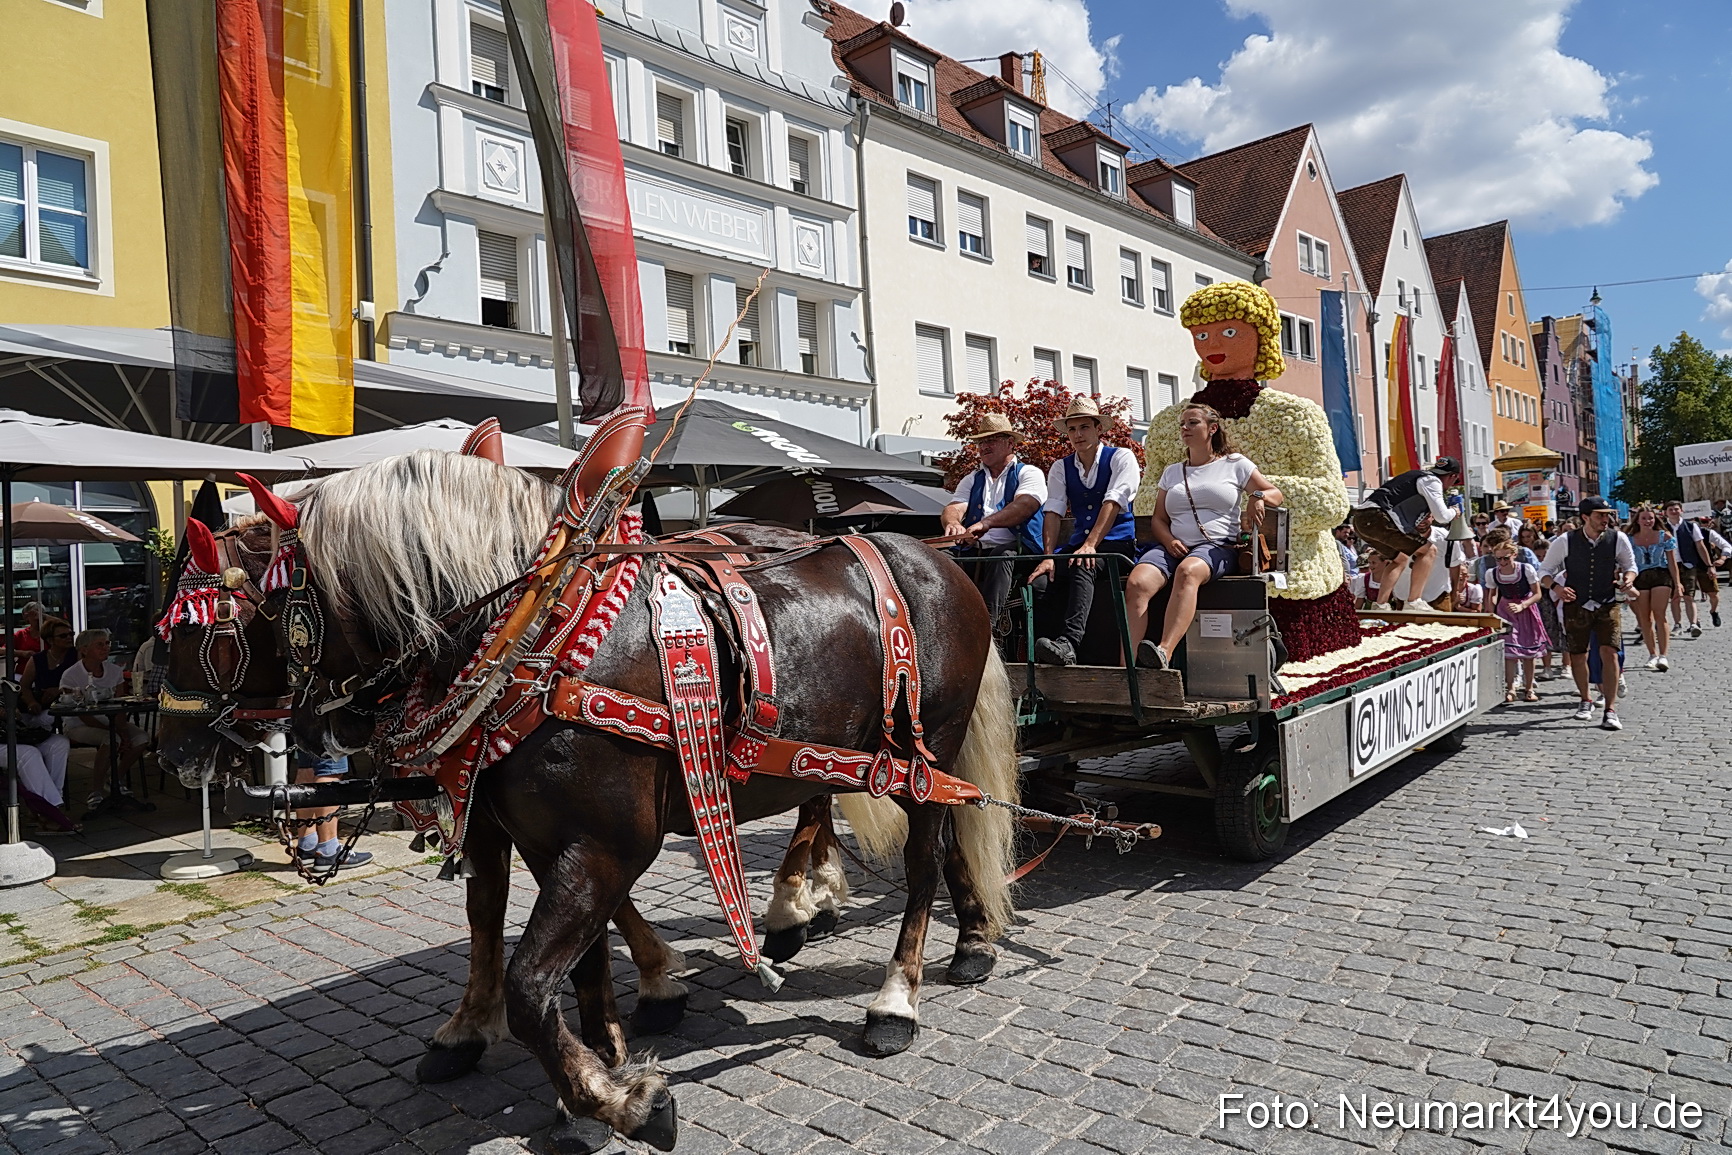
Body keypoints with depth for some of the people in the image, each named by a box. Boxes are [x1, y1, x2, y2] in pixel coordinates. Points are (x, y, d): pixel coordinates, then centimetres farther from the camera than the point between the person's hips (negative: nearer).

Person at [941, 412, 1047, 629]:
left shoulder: (1029, 474, 11)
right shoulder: (972, 480, 26)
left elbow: (1023, 507, -11)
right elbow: (953, 508, 8)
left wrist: (985, 524, -29)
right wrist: (953, 523, -20)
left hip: (1014, 552, -4)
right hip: (973, 553, 4)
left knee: (1001, 555, -38)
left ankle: (988, 621, -48)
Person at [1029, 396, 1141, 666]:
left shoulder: (1121, 458, 1)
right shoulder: (1061, 468, 14)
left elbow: (1112, 504, -14)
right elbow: (1052, 512, 0)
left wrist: (1090, 545, -28)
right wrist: (1048, 557, -16)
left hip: (1117, 542, -4)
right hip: (1079, 543, 4)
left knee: (1081, 567, -37)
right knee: (1040, 580, -25)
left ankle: (1068, 643, -50)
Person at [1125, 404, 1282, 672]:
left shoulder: (1235, 464, 17)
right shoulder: (1171, 472, 26)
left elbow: (1275, 494, 15)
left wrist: (1258, 496, -9)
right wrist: (1169, 540, -1)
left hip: (1217, 547, -3)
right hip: (1174, 547, 3)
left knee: (1187, 571, -41)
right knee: (1136, 583, -31)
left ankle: (1164, 652, -58)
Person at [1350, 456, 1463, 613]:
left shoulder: (1417, 476, 29)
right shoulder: (1432, 481, 2)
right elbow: (1442, 517, -4)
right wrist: (1454, 512, 17)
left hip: (1361, 519, 9)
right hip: (1377, 517, -9)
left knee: (1401, 558, 26)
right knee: (1429, 551, 2)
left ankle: (1381, 605, 16)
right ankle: (1414, 601, 1)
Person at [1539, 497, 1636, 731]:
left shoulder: (1618, 539, -5)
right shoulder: (1565, 542, -9)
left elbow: (1630, 565, 12)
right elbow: (1545, 570, 1)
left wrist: (1628, 577, -10)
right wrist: (1557, 588, -18)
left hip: (1607, 605, 0)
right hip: (1576, 605, 0)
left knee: (1609, 653, -12)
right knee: (1578, 656, 10)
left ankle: (1610, 711, -6)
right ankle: (1585, 701, 35)